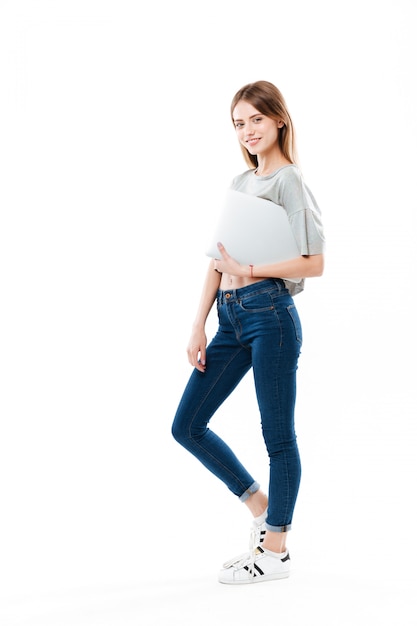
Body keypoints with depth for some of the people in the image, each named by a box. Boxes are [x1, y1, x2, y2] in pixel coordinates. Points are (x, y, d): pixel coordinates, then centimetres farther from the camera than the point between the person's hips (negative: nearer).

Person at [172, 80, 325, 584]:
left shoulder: (289, 181, -6)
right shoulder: (239, 184, 17)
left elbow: (314, 262, -13)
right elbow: (217, 259, 15)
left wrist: (249, 272, -17)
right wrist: (199, 325, 9)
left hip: (269, 314, -8)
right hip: (230, 318, 8)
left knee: (278, 434, 3)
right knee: (187, 426, 8)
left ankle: (275, 550, 15)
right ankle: (259, 505, 24)